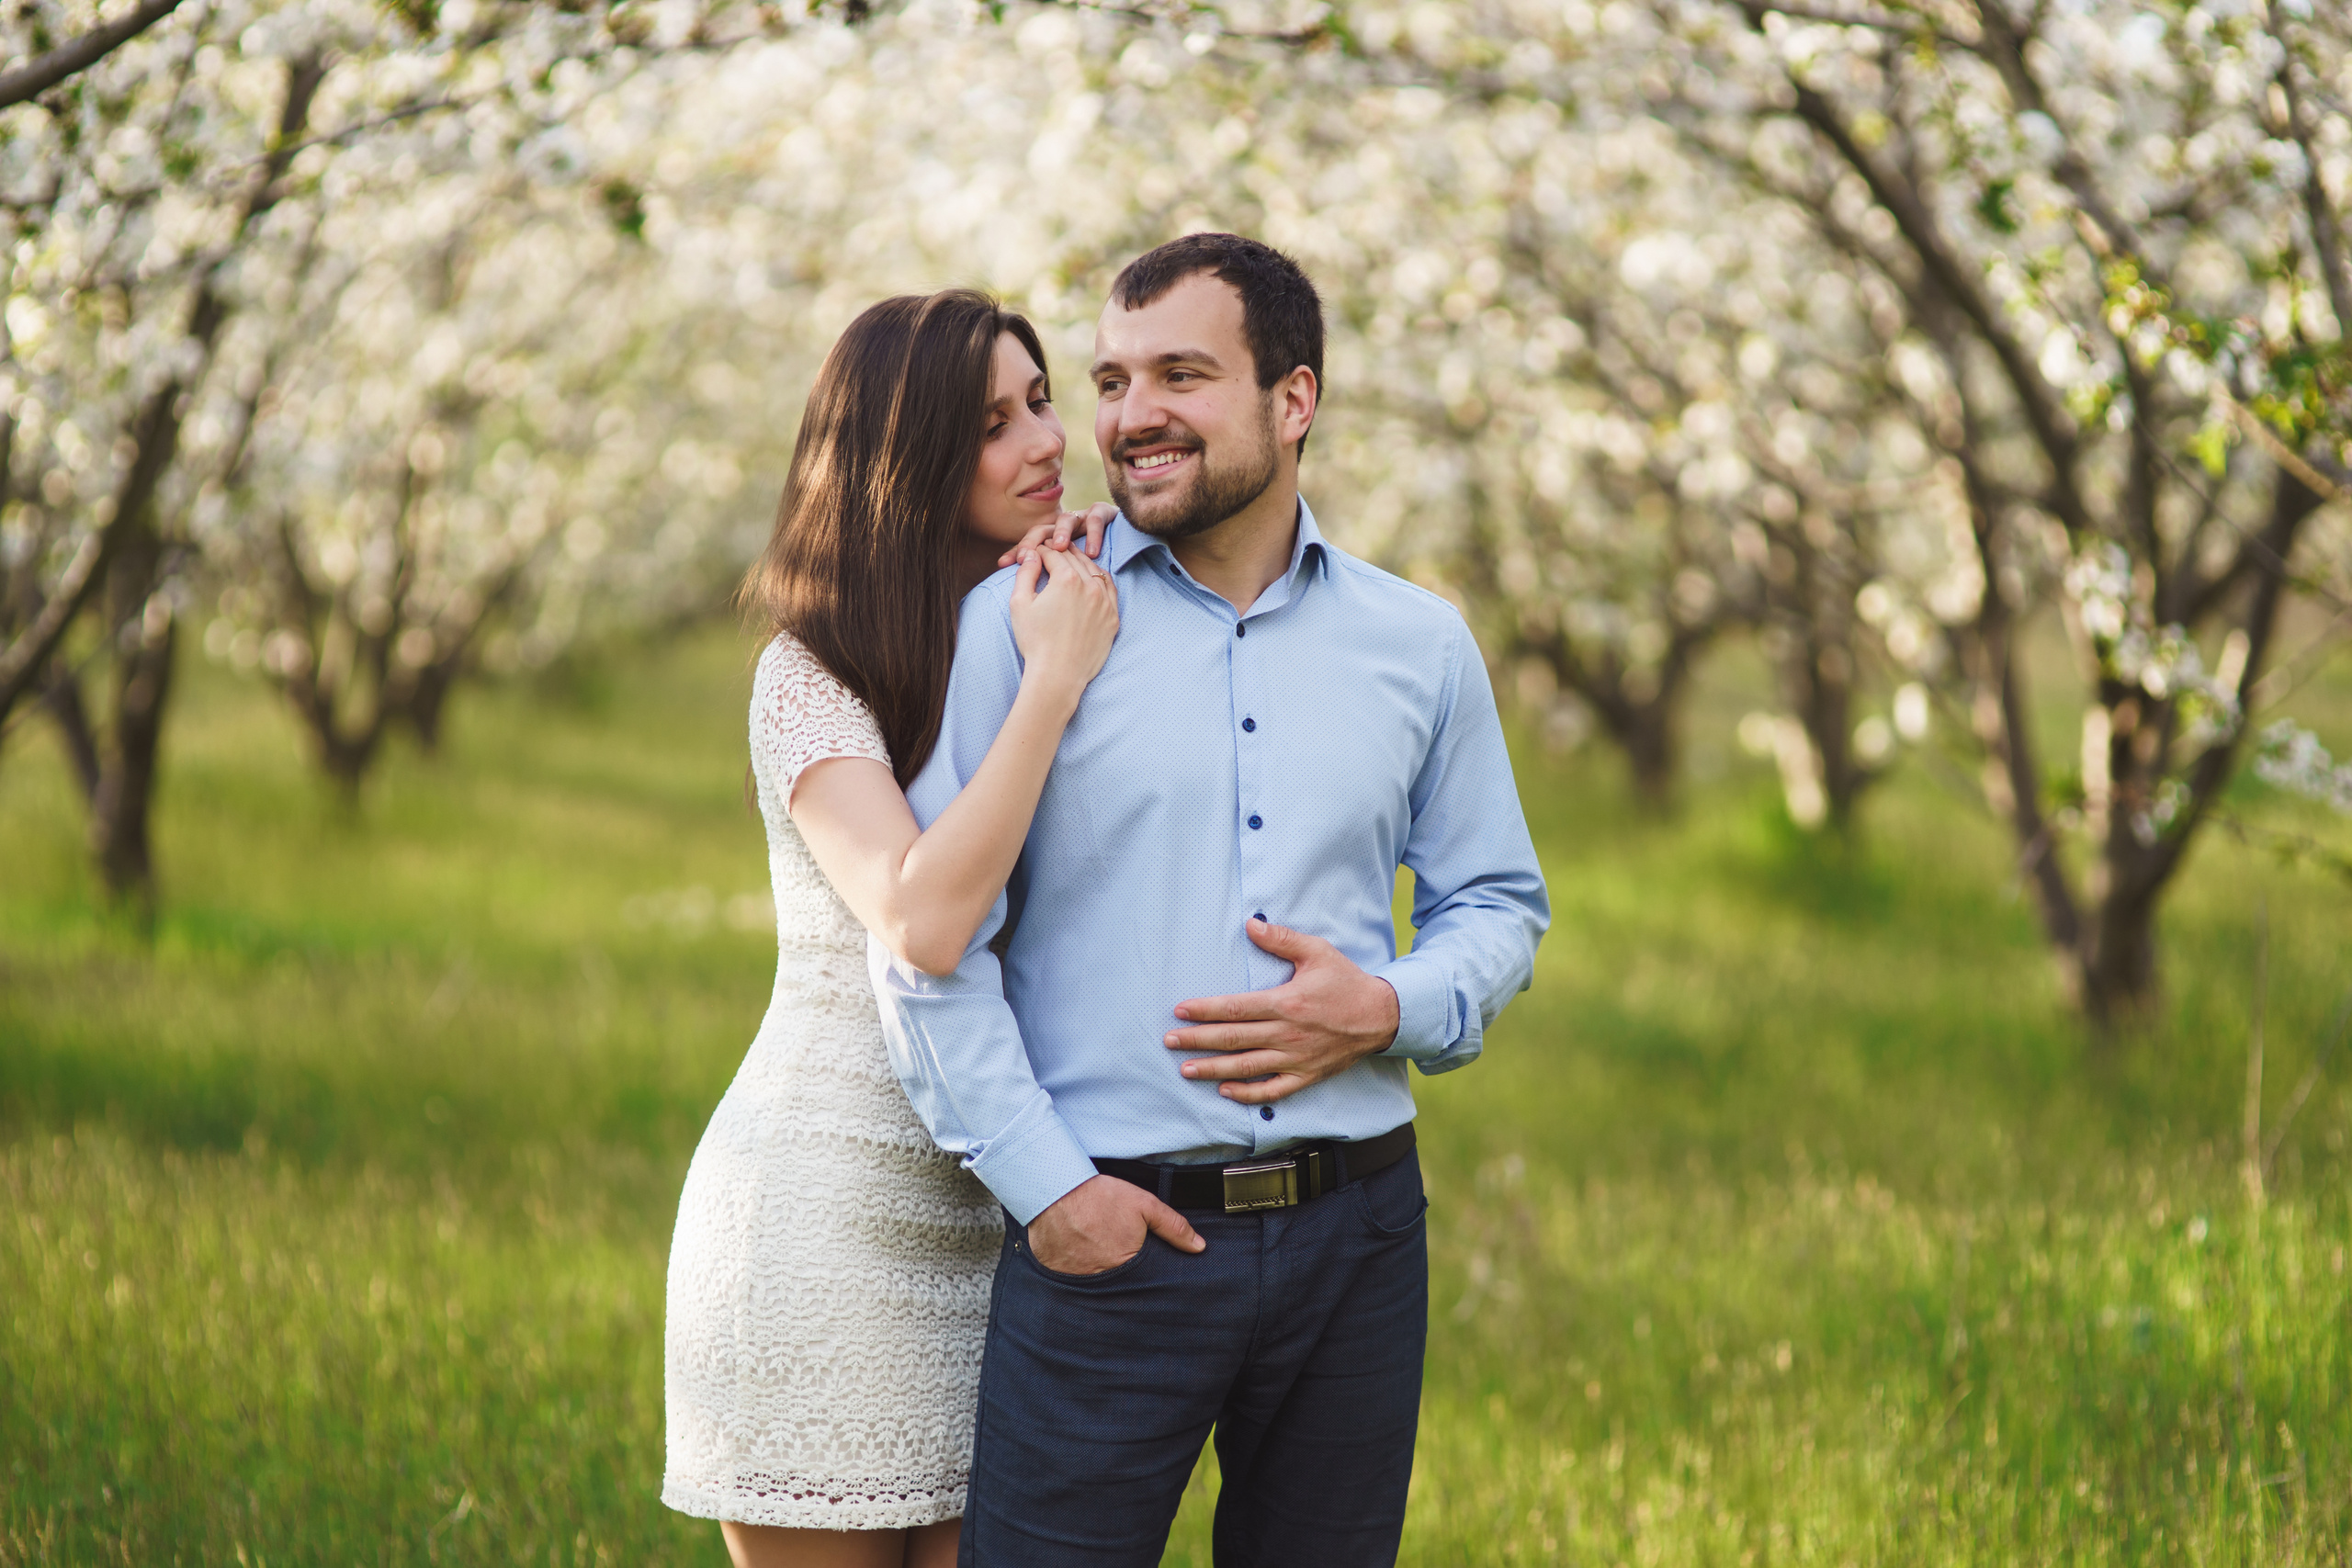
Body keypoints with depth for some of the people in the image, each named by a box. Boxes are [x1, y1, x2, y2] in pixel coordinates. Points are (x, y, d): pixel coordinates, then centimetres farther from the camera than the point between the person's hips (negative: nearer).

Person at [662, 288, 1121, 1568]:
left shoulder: (1065, 627, 11)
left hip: (1006, 1219, 5)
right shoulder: (814, 674, -8)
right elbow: (922, 920, -24)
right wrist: (1053, 683, -19)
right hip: (831, 1212, -5)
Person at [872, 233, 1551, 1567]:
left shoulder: (1419, 645, 8)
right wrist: (1044, 1183, -10)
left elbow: (1500, 902, 16)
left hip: (1355, 1238, 3)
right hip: (1105, 1238, -3)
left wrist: (1393, 1009, -5)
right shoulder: (1020, 624, -1)